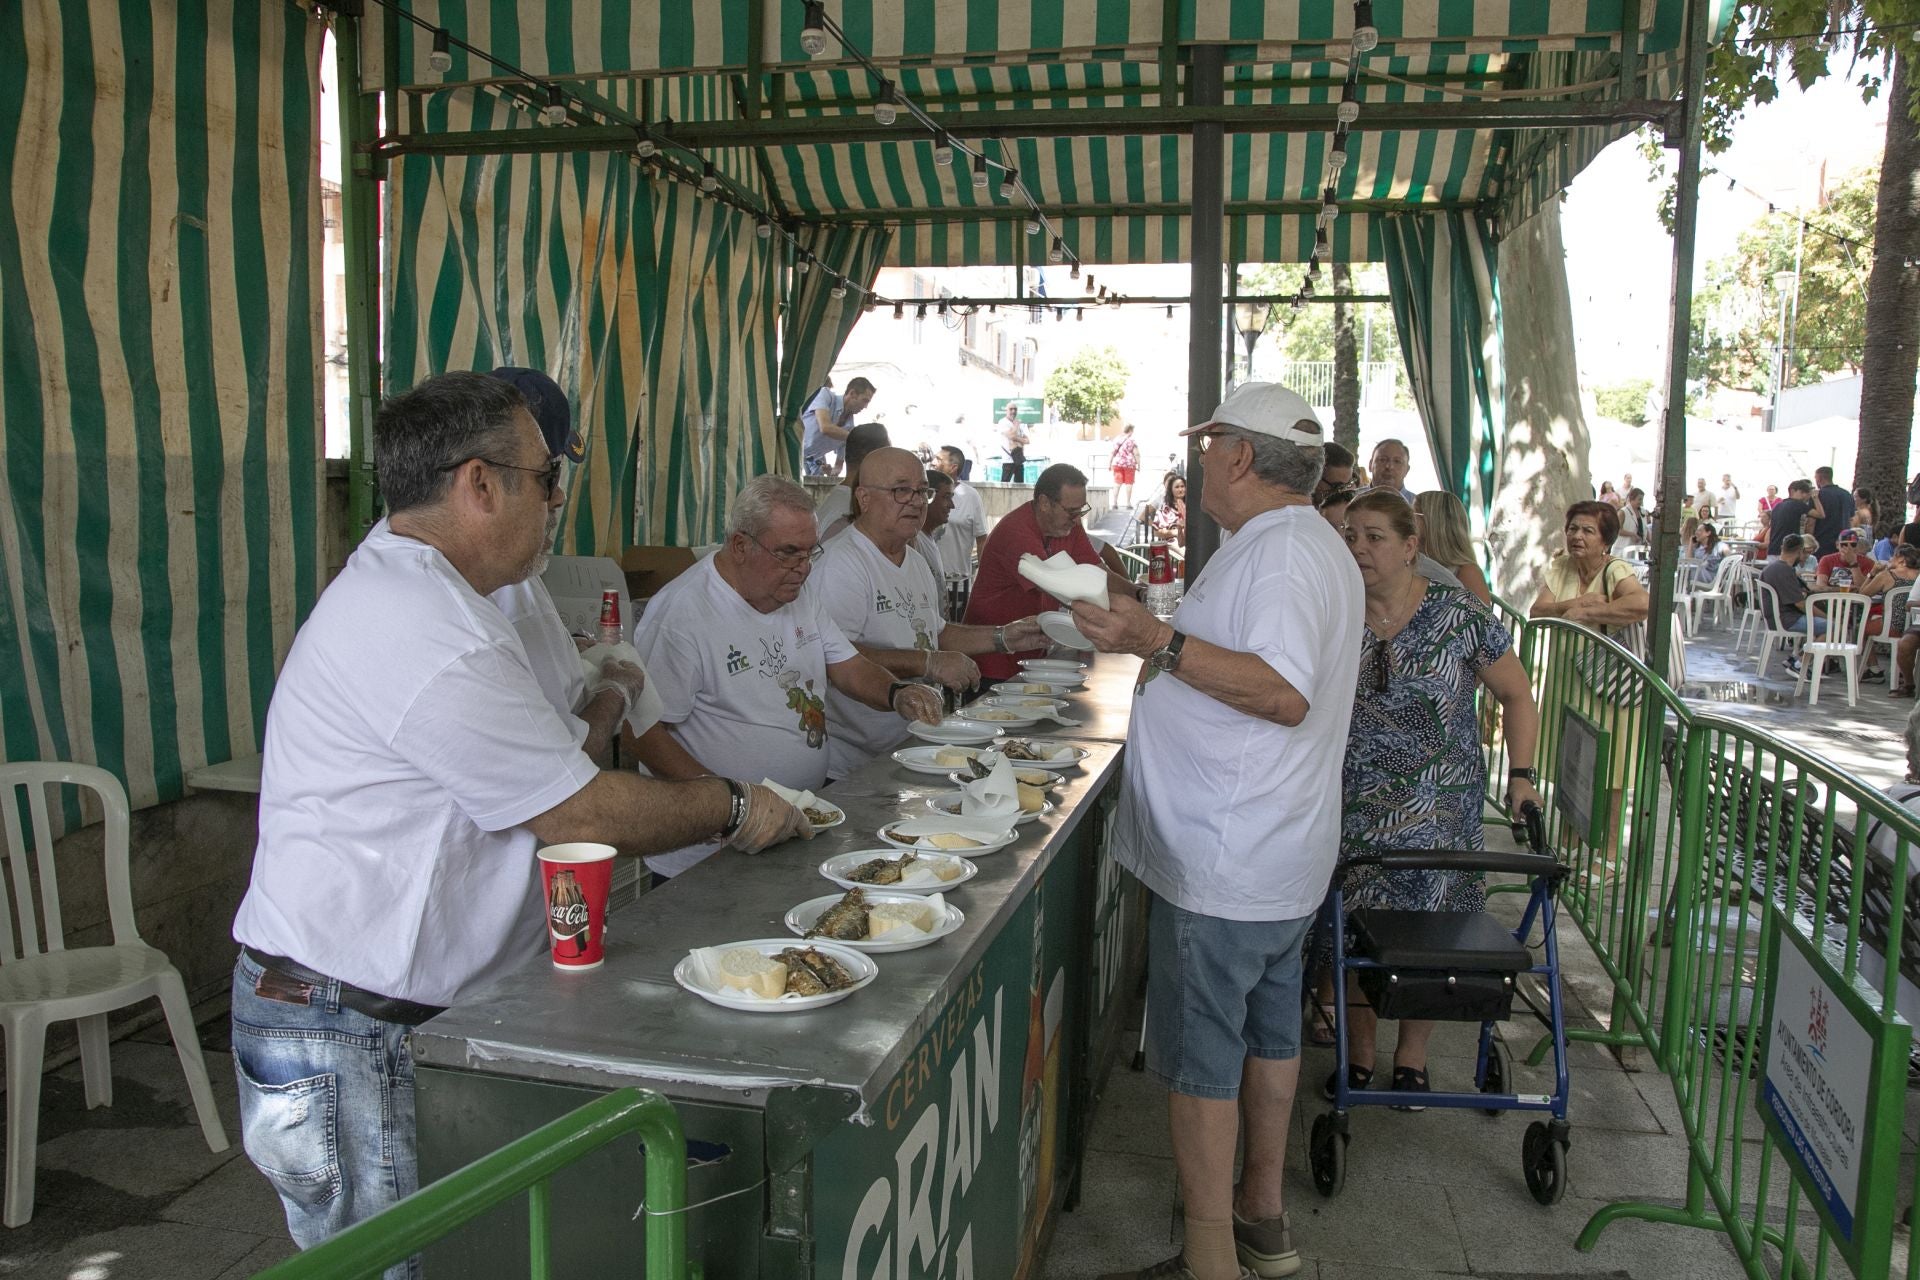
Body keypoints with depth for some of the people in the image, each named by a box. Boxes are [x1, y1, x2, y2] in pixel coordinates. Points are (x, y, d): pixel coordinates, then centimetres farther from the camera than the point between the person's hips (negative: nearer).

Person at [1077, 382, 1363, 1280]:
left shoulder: (1277, 550, -20)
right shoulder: (1318, 547, 14)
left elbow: (1286, 693, -29)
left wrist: (1162, 643, -32)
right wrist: (1157, 641, 23)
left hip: (1223, 865, -11)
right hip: (1286, 855, 11)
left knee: (1201, 1063, 0)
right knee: (1268, 1033, 20)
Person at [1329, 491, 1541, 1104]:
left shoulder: (1459, 615, -5)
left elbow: (1516, 694, 5)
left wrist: (1521, 774, -3)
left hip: (1441, 809, -1)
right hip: (1352, 810, 2)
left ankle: (1412, 1059, 25)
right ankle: (1358, 1055, 24)